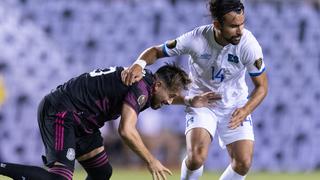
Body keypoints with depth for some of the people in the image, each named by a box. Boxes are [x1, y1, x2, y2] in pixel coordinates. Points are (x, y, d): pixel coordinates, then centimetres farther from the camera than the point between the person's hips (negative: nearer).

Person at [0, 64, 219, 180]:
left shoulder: (143, 80, 13)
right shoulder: (141, 88, -17)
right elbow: (126, 131, -25)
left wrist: (191, 103, 27)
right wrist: (151, 161, -14)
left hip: (79, 121, 11)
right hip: (60, 114, -11)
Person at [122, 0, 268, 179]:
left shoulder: (248, 44, -25)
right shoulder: (196, 39, -26)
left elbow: (262, 86, -13)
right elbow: (156, 51, -10)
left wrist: (245, 110, -32)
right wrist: (140, 64, -32)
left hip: (235, 106, 1)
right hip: (201, 102, -1)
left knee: (243, 163, -12)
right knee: (196, 157, -24)